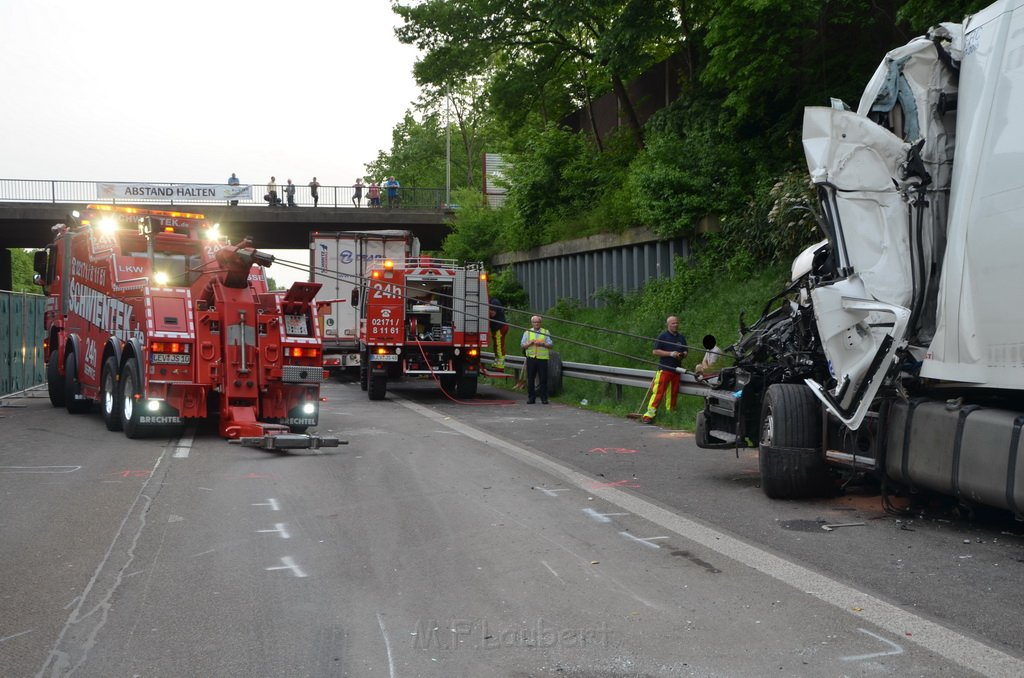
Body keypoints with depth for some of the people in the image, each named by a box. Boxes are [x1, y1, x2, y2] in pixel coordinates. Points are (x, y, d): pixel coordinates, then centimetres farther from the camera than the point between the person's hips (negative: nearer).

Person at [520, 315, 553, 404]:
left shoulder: (546, 332, 12)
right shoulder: (527, 332, 13)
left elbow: (550, 345, 6)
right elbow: (522, 345, 7)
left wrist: (542, 344, -11)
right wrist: (530, 343, -10)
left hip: (542, 358, -1)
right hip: (531, 358, 1)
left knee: (543, 379, -4)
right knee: (530, 379, 0)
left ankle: (544, 398, 2)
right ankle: (531, 398, 7)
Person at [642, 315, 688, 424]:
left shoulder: (681, 338, 16)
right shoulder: (662, 336, -1)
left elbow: (685, 352, 25)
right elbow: (655, 351, -6)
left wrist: (682, 355, 0)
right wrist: (671, 354, -13)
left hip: (676, 370, 6)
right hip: (664, 369, -6)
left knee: (673, 393, 8)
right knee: (658, 392, -12)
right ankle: (649, 414, -14)